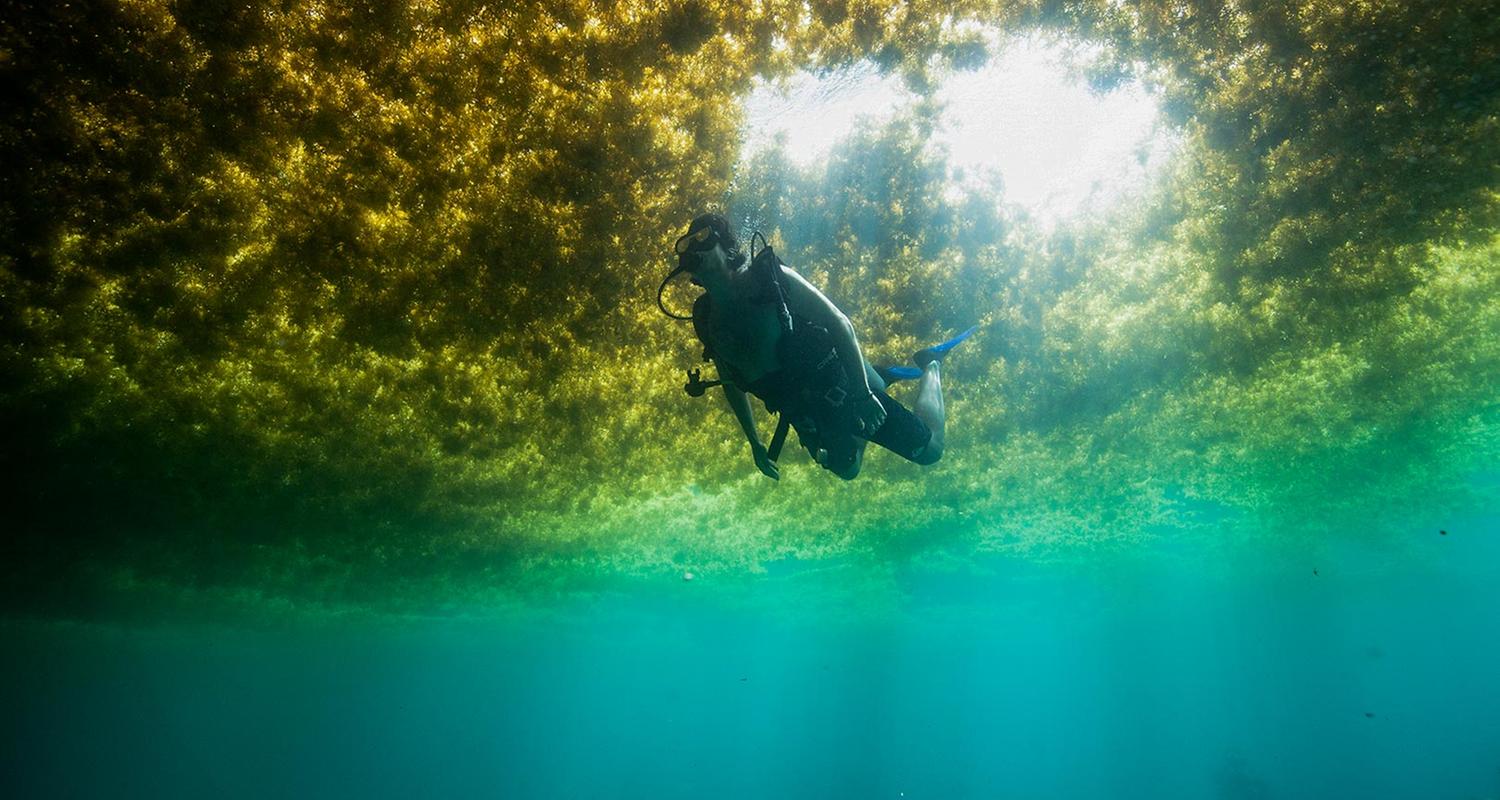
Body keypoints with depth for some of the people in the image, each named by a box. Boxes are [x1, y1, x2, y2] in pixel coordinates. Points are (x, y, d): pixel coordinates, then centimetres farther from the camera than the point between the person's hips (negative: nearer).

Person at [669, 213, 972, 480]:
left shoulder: (770, 276, -18)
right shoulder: (706, 319, -3)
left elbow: (839, 322, -19)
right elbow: (732, 382, 12)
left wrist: (862, 393, -24)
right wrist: (755, 443, 13)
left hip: (840, 388, -5)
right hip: (803, 411, 6)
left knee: (930, 451, 2)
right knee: (846, 470, 26)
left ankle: (931, 365, 27)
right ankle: (880, 378, 41)